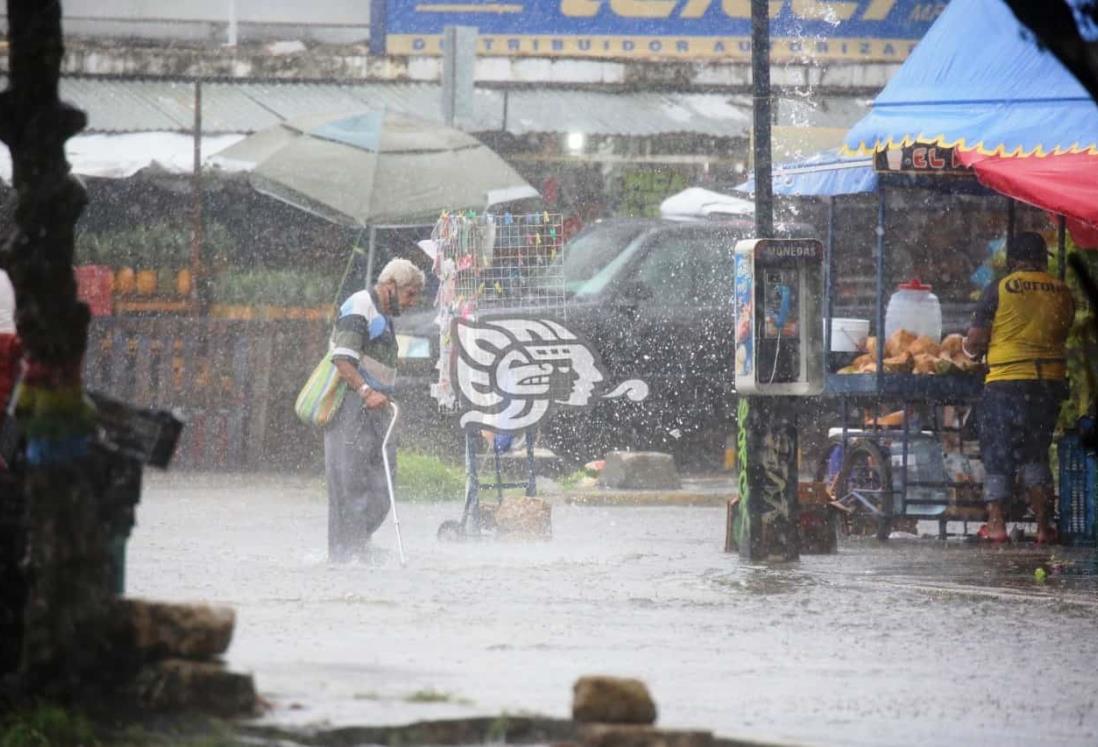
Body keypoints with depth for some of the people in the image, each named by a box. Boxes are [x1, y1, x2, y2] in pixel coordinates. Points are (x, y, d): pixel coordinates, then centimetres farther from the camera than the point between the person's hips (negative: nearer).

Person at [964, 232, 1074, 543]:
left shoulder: (998, 290, -6)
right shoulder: (1062, 292, 5)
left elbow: (974, 343, -5)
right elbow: (1063, 336, 14)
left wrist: (971, 349, 16)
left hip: (1006, 381, -4)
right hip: (1050, 382, 4)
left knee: (997, 457, 6)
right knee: (1036, 455, 15)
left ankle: (997, 524, 2)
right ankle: (1044, 525, 8)